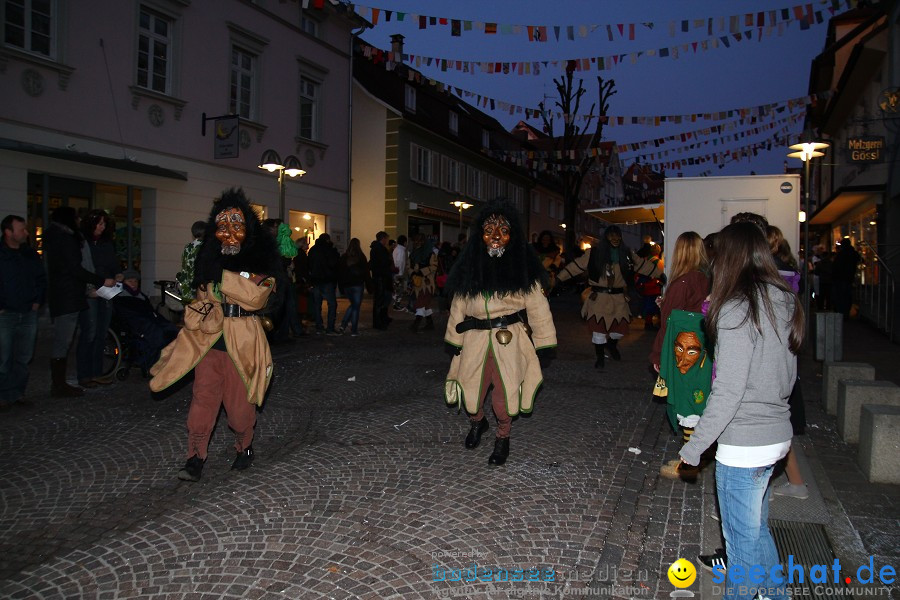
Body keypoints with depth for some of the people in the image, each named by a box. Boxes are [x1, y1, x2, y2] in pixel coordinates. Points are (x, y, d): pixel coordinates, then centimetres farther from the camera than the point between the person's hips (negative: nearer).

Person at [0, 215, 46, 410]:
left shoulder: (30, 254, 11)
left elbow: (41, 278, 19)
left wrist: (37, 301, 9)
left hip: (28, 314, 5)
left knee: (24, 358, 8)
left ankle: (17, 393, 17)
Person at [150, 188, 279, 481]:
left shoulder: (259, 262, -6)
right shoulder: (208, 259, 11)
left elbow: (255, 298, -20)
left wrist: (219, 282, -17)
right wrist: (193, 322, 8)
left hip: (241, 344, -4)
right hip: (207, 340, 4)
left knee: (239, 402, 6)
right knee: (203, 398, 2)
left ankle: (244, 447, 28)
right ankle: (195, 457, 9)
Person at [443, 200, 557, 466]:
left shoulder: (523, 268, -3)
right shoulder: (470, 266, 5)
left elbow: (537, 307, -3)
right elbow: (458, 307, 10)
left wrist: (544, 343, -6)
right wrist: (453, 340, 10)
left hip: (510, 341, -2)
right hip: (475, 340, 3)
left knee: (506, 391, 2)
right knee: (471, 388, 10)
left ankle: (502, 437, 28)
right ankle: (477, 422, 43)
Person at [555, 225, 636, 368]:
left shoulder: (626, 254, 5)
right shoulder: (594, 253, -5)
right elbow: (576, 266, -4)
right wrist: (558, 278, -10)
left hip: (618, 299, 3)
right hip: (599, 298, -3)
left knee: (621, 329, 4)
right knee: (599, 329, 0)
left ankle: (612, 344, 41)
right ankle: (600, 357, 25)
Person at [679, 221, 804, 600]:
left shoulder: (737, 309, -20)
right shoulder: (785, 302, 4)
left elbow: (728, 393, -20)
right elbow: (788, 377, 13)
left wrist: (694, 447, -12)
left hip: (743, 444, -8)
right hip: (778, 434, 8)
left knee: (742, 540, 8)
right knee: (756, 528, 25)